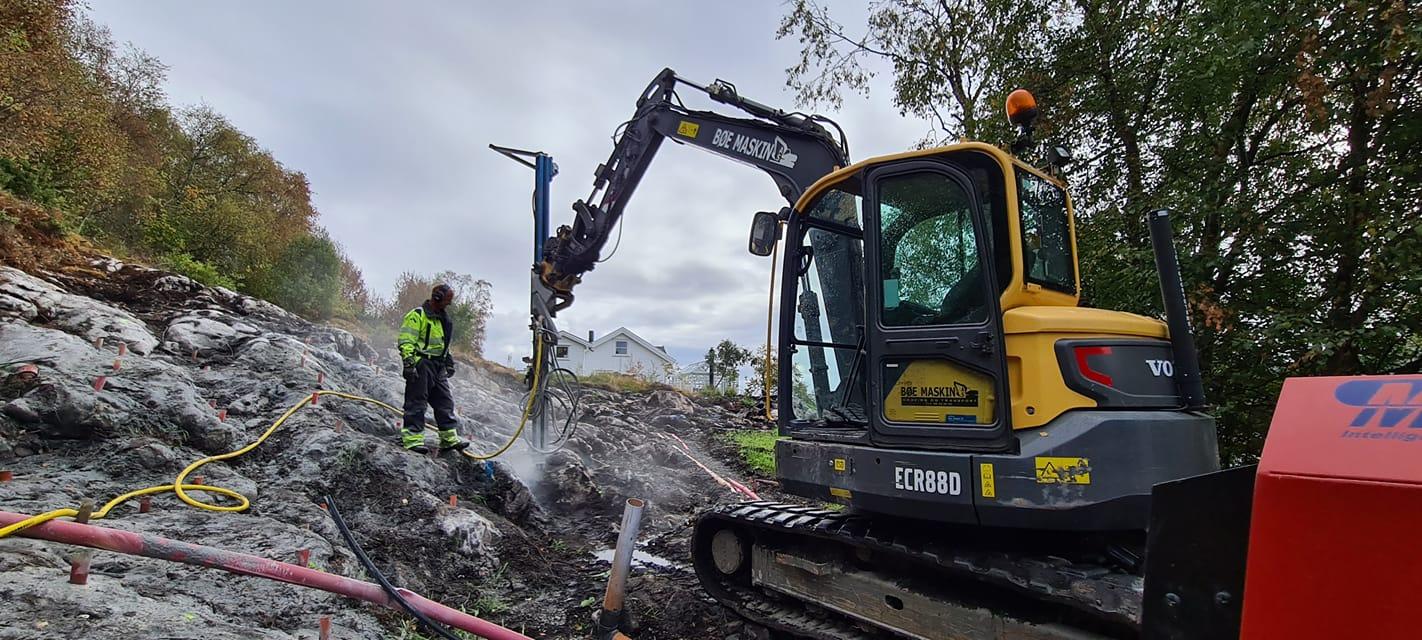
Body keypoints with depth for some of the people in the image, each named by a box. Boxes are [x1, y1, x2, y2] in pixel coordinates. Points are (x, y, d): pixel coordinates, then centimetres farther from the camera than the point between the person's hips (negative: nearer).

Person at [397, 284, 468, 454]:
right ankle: (412, 439, -2)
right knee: (416, 402, -6)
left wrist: (449, 361, 27)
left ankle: (449, 438, 9)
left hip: (438, 366, 9)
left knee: (445, 401, 6)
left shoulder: (442, 318, 21)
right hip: (421, 364, -9)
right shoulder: (417, 315, -7)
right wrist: (409, 363, -21)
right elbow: (406, 341, -14)